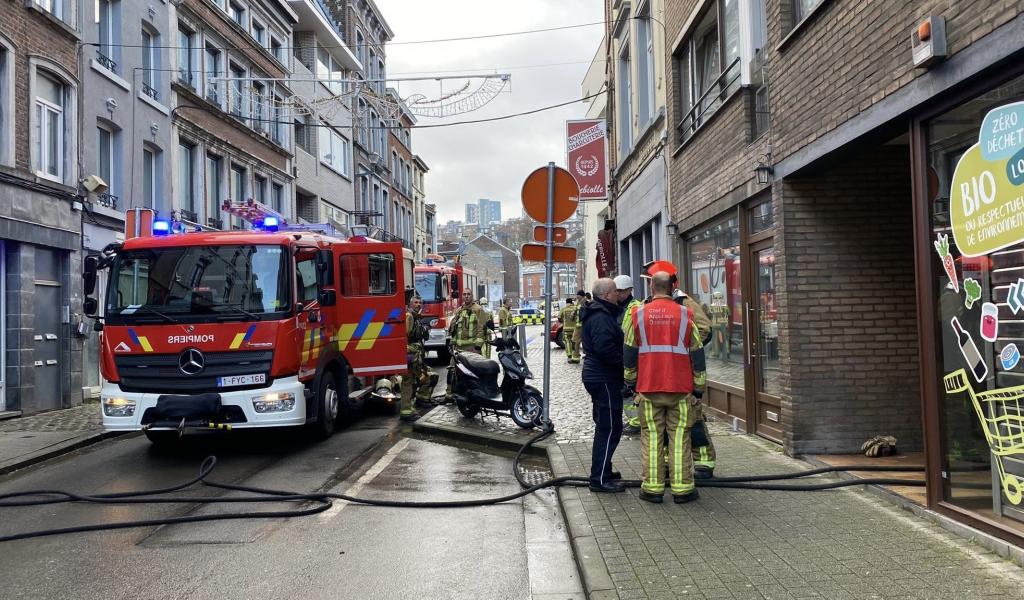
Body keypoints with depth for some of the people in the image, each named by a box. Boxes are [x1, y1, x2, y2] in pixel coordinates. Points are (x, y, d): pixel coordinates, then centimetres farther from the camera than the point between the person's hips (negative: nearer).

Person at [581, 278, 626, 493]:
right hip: (604, 378, -11)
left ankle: (602, 470, 30)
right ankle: (599, 479, -6)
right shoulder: (601, 318, -18)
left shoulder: (601, 314, 16)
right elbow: (605, 348, -28)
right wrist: (625, 359, -16)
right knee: (610, 428, -8)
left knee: (605, 426, 20)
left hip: (598, 376, 11)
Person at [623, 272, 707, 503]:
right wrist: (699, 387, 11)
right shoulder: (684, 315, 1)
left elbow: (629, 352, 6)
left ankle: (652, 488, 8)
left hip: (648, 388, 0)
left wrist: (631, 382, 18)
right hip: (680, 388, 0)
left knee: (651, 436, 6)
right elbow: (697, 353, 4)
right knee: (680, 437, 4)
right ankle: (682, 488, 7)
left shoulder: (639, 314, 1)